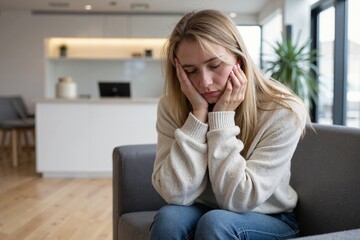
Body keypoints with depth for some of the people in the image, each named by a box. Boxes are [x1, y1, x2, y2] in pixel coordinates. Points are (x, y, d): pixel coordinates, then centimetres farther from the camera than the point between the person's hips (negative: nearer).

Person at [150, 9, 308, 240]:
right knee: (169, 217, -27)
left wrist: (223, 117, -26)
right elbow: (176, 195, -21)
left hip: (272, 220, -1)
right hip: (205, 213, 2)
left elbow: (238, 199, -21)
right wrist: (199, 114, -25)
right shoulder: (171, 107, -12)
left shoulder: (284, 111, -20)